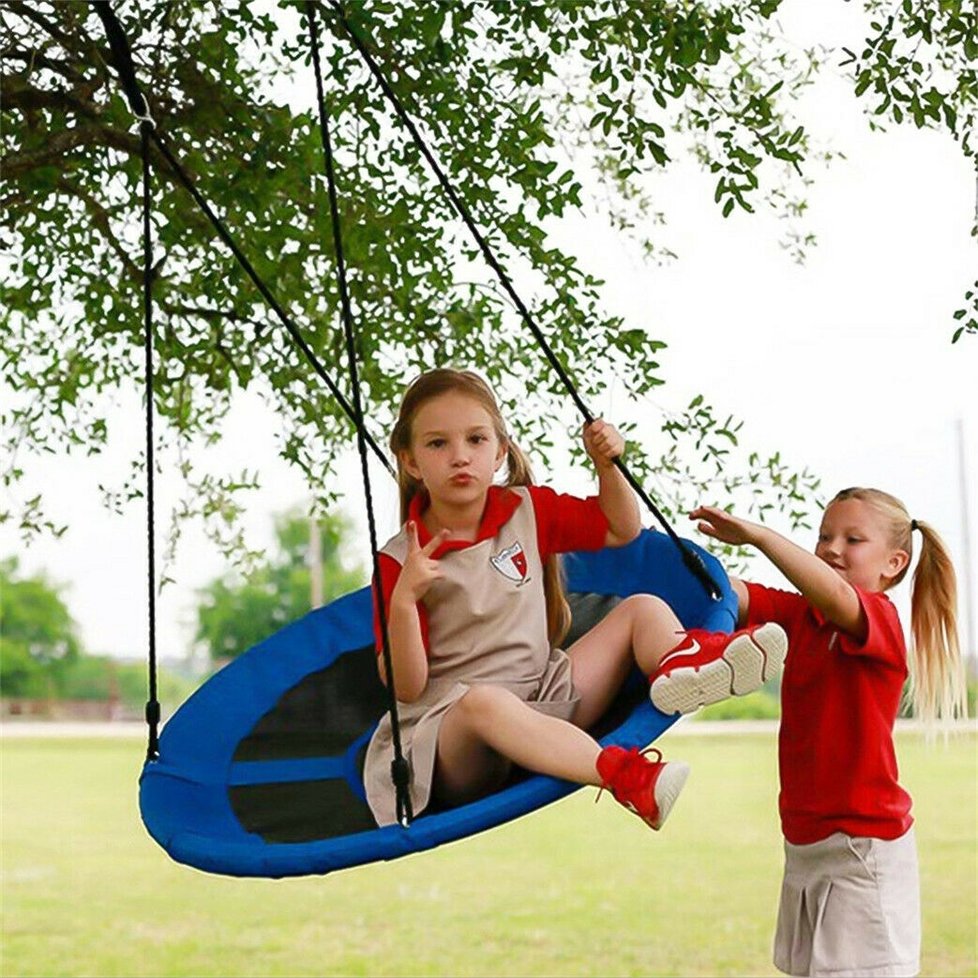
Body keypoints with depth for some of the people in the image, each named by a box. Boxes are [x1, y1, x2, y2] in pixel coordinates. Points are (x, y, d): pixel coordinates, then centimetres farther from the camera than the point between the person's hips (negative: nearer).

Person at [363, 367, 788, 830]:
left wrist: (607, 466, 2)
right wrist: (403, 600, -27)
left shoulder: (527, 508, 7)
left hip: (545, 696, 6)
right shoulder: (399, 561, -8)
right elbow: (406, 687, -12)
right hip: (446, 720, -6)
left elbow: (621, 529, 21)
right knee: (485, 702, -42)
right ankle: (628, 778, -59)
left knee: (643, 609, -2)